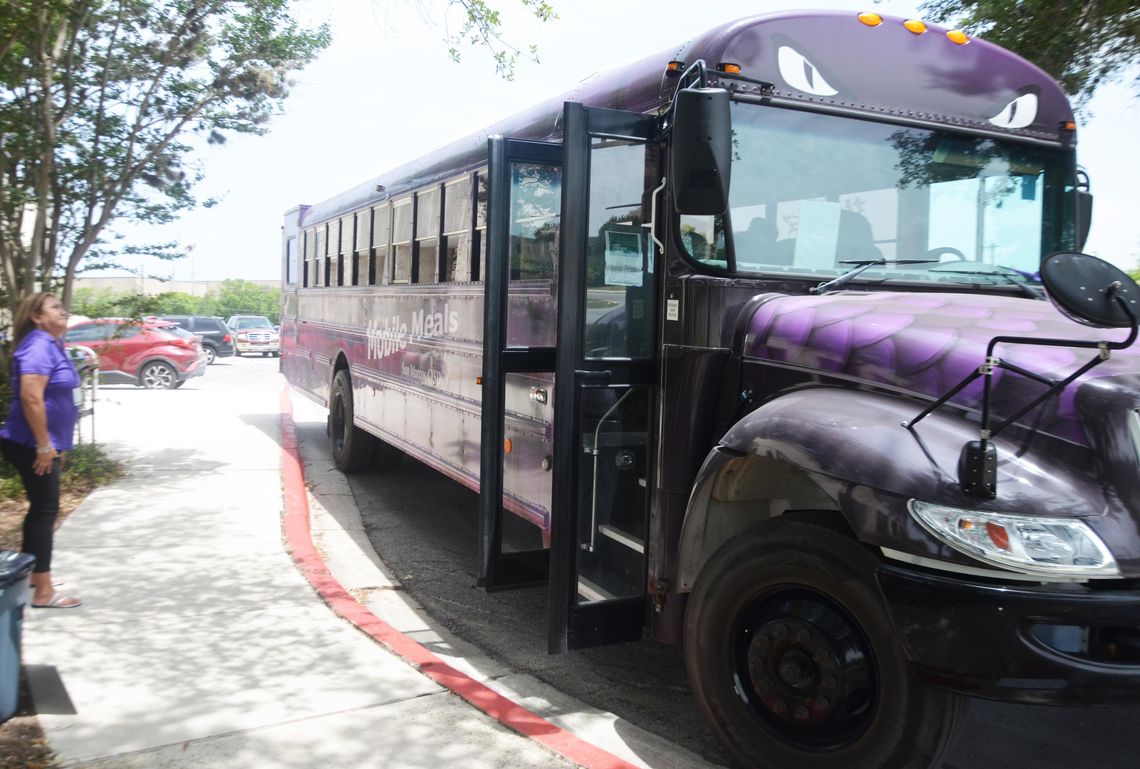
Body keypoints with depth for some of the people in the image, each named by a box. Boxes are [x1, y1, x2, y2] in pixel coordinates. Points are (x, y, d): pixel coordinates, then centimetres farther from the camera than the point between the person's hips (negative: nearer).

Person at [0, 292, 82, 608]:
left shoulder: (51, 344, 14)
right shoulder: (38, 345, -18)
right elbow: (30, 397, -27)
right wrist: (43, 445, -25)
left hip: (42, 443, 10)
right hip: (33, 445, -10)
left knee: (41, 508, 19)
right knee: (45, 510, -6)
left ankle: (29, 573, 33)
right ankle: (43, 592, -1)